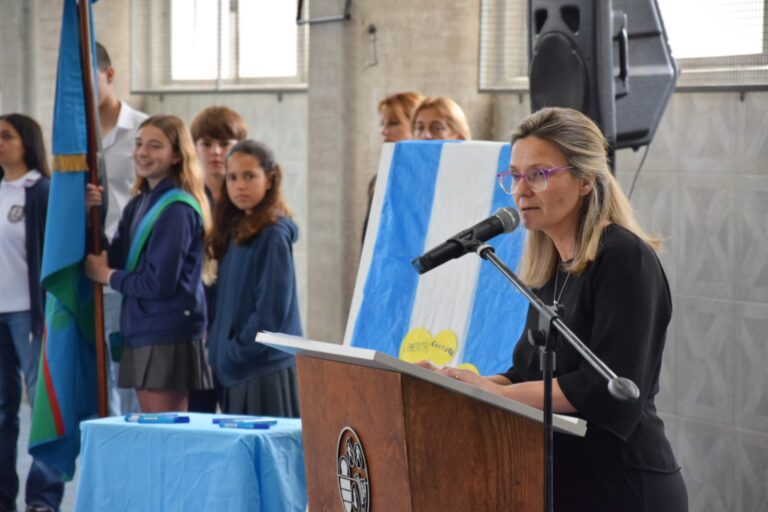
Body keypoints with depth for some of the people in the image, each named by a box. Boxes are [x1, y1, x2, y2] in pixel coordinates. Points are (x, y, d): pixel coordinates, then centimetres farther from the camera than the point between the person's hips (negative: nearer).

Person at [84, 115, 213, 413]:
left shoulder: (177, 209, -15)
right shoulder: (139, 203, 12)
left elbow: (161, 283, -18)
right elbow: (114, 259, 8)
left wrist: (109, 276, -4)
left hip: (168, 337, -9)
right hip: (140, 332, 9)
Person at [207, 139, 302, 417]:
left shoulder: (273, 235, -11)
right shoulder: (236, 230, 14)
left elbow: (272, 309, -16)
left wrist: (235, 351, -11)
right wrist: (219, 347, 7)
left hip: (265, 368, -8)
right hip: (237, 370, 8)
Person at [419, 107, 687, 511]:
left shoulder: (624, 259, -14)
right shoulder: (549, 268, 10)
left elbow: (608, 389, -22)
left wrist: (497, 393, -18)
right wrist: (460, 384, -4)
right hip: (557, 479, 8)